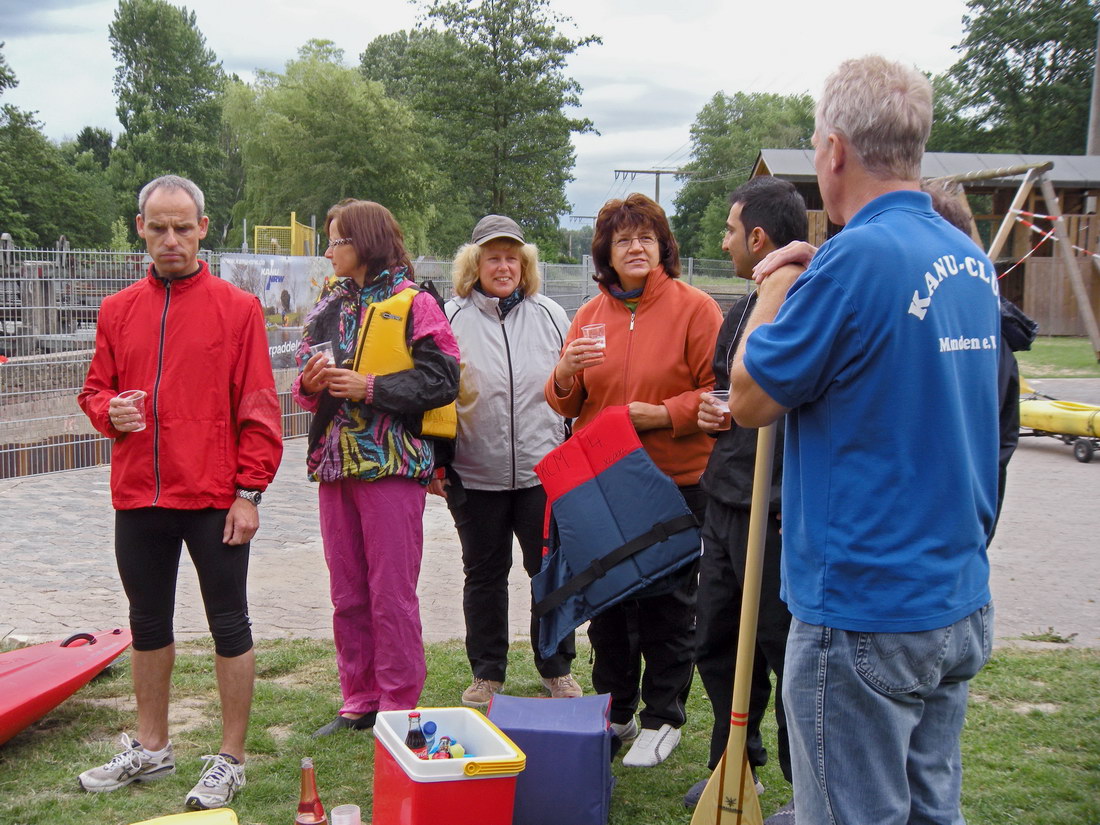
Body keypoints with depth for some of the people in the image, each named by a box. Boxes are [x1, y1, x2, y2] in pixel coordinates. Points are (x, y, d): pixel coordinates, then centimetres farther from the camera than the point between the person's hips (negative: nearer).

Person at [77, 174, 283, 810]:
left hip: (215, 499, -5)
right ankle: (152, 749, 33)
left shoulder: (237, 307, -4)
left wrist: (249, 491, -11)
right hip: (138, 496, 5)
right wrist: (110, 411, -8)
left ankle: (231, 760, 15)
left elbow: (258, 408, -6)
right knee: (148, 624, 16)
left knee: (229, 625, 3)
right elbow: (96, 389, 16)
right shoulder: (119, 310, 9)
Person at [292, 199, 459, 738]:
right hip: (335, 464, 7)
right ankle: (359, 703, 22)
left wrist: (369, 387, -17)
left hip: (390, 465, -7)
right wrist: (310, 384, -3)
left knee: (391, 592, -2)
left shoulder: (413, 305, -4)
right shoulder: (330, 307, 16)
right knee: (347, 591, 12)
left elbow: (441, 380, -13)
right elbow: (305, 385, 21)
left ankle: (399, 708, 9)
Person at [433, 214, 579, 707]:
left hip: (543, 470, 1)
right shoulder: (451, 319, 0)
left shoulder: (550, 316, 6)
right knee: (484, 574, 10)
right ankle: (486, 674, 24)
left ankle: (558, 670, 23)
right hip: (474, 474, -1)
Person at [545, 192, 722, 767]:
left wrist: (665, 414, -20)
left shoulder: (694, 309, -6)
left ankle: (662, 718, 18)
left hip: (676, 482, -5)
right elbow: (567, 405, 11)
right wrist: (565, 375, -10)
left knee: (667, 601, 4)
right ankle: (614, 710, 28)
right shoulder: (590, 314, 9)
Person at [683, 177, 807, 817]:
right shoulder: (742, 313, 14)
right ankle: (734, 769, 37)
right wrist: (709, 410, 6)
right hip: (726, 506, 9)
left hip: (780, 519, -9)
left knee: (788, 652, 3)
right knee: (716, 645, 18)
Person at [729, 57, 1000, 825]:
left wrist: (776, 292, 3)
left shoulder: (856, 258, -20)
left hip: (862, 612, -8)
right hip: (962, 605, 8)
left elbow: (749, 400, -12)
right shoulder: (975, 262, 7)